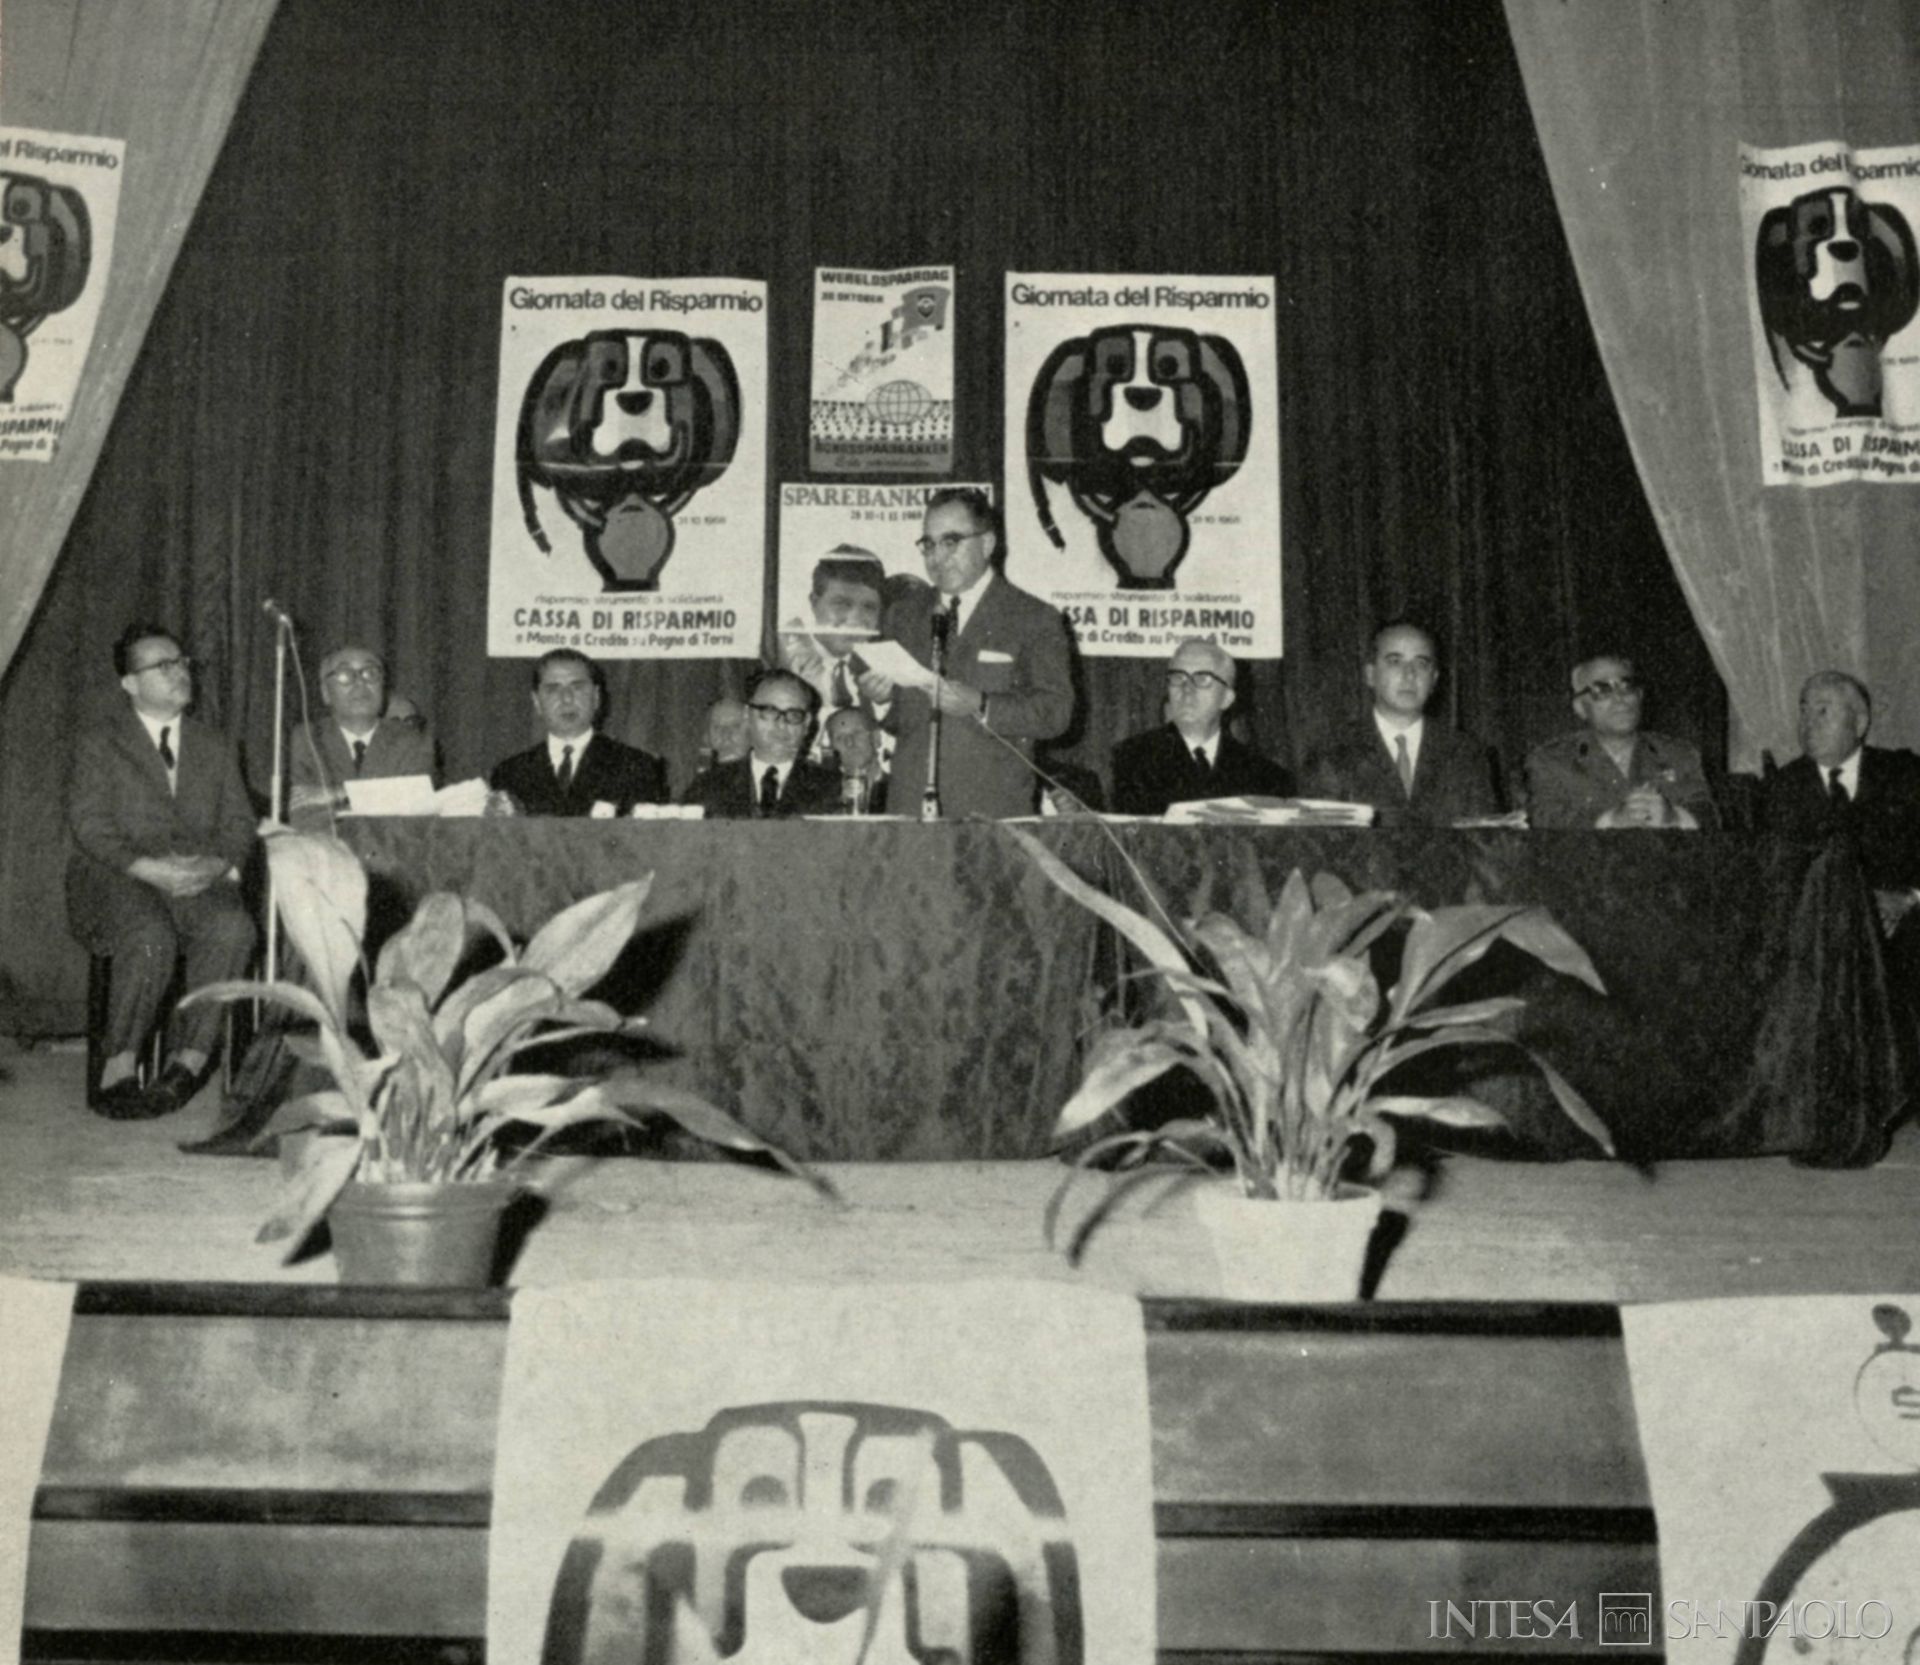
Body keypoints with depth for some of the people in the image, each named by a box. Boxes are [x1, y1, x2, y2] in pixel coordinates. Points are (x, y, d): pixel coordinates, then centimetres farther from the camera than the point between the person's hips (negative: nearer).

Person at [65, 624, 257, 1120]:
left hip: (199, 880, 3)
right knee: (151, 935, -37)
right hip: (119, 880, -3)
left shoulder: (215, 746, 21)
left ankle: (189, 1061, -28)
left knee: (233, 927, -32)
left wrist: (218, 863, -10)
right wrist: (150, 868, -19)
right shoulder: (99, 745, 9)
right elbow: (89, 825, -3)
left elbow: (239, 823, 14)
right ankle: (119, 1069, -27)